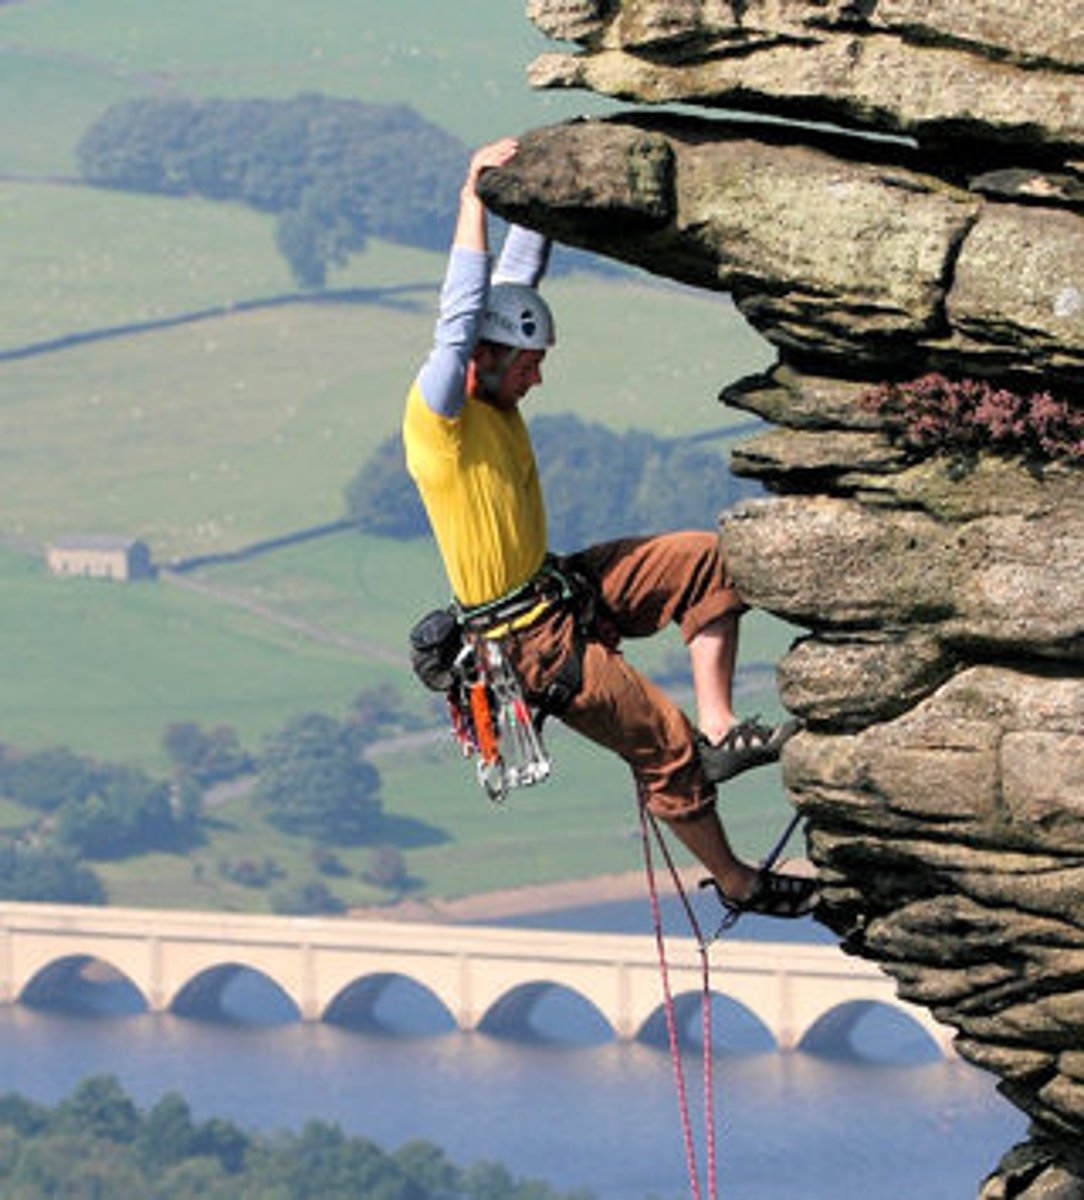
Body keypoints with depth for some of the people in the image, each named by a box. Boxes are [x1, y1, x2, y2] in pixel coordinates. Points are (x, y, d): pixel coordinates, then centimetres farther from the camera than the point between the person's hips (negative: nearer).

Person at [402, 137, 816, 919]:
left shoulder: (494, 395, 3)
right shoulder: (437, 414, -21)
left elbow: (520, 279, 10)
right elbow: (462, 311, -33)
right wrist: (474, 197, -33)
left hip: (568, 587, 9)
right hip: (532, 634, -9)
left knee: (708, 561, -3)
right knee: (664, 748, -3)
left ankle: (720, 730, -5)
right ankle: (736, 883, 15)